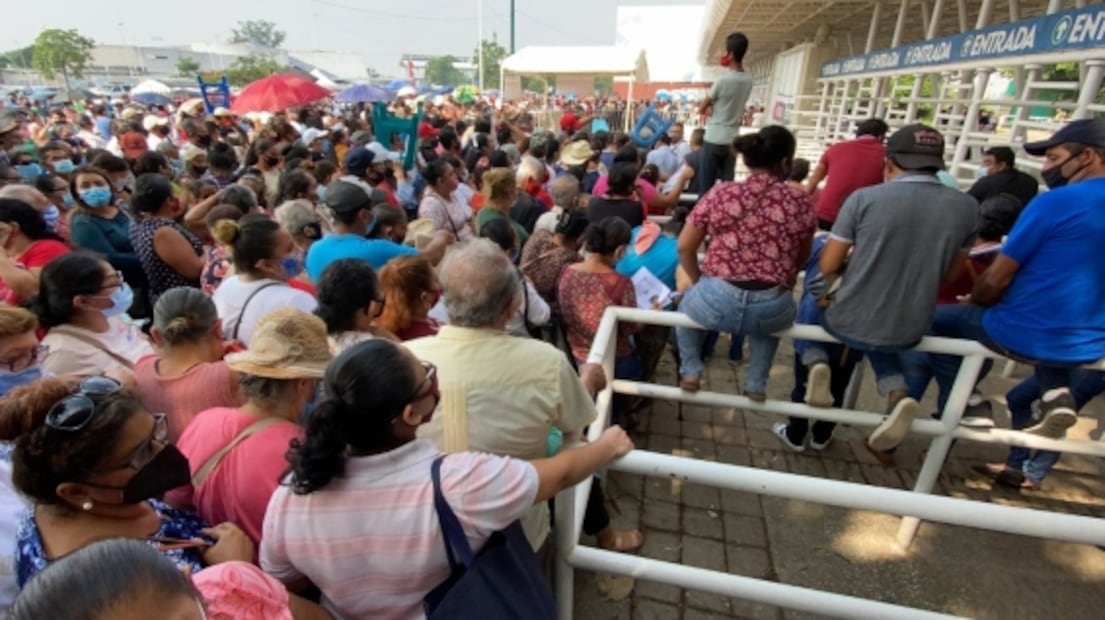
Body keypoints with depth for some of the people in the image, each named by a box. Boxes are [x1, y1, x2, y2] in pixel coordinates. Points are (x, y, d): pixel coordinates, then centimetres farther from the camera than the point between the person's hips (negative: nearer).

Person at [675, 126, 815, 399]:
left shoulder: (719, 193, 0)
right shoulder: (801, 202, 3)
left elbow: (685, 248, 5)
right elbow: (800, 259, 16)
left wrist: (699, 282, 21)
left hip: (717, 302, -1)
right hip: (772, 310, 2)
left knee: (687, 301, 34)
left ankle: (690, 371, 25)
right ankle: (757, 384, 36)